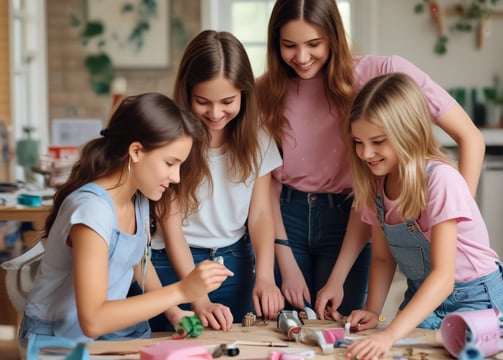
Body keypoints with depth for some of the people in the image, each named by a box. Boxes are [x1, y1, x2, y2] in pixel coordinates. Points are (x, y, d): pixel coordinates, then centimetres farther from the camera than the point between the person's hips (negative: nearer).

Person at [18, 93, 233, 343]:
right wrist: (181, 291, -29)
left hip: (110, 327, 7)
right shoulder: (92, 209, -25)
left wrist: (174, 312, 2)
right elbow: (92, 320, -30)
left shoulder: (138, 198, -1)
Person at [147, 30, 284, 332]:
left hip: (237, 261, 3)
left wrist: (265, 276, -21)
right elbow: (171, 225, -16)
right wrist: (200, 300, -25)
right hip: (177, 262, -3)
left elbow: (260, 213, -3)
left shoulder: (257, 137, -3)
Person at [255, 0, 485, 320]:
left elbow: (470, 137, -15)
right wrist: (287, 266, -8)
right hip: (286, 219, 2)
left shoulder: (379, 74, -13)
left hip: (348, 220, -2)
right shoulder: (267, 92, -3)